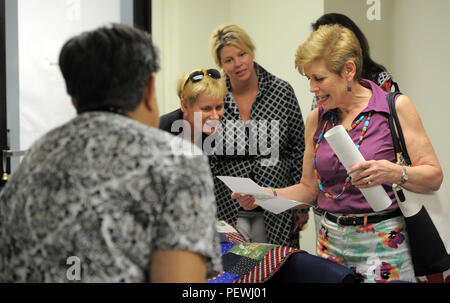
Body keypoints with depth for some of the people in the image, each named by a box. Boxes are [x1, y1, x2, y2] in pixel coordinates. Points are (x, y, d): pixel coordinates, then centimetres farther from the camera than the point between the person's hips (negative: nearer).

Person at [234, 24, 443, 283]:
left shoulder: (396, 108, -6)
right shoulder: (316, 120, 7)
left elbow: (434, 177, -8)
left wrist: (395, 173, -26)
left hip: (385, 243, -4)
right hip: (332, 240, 4)